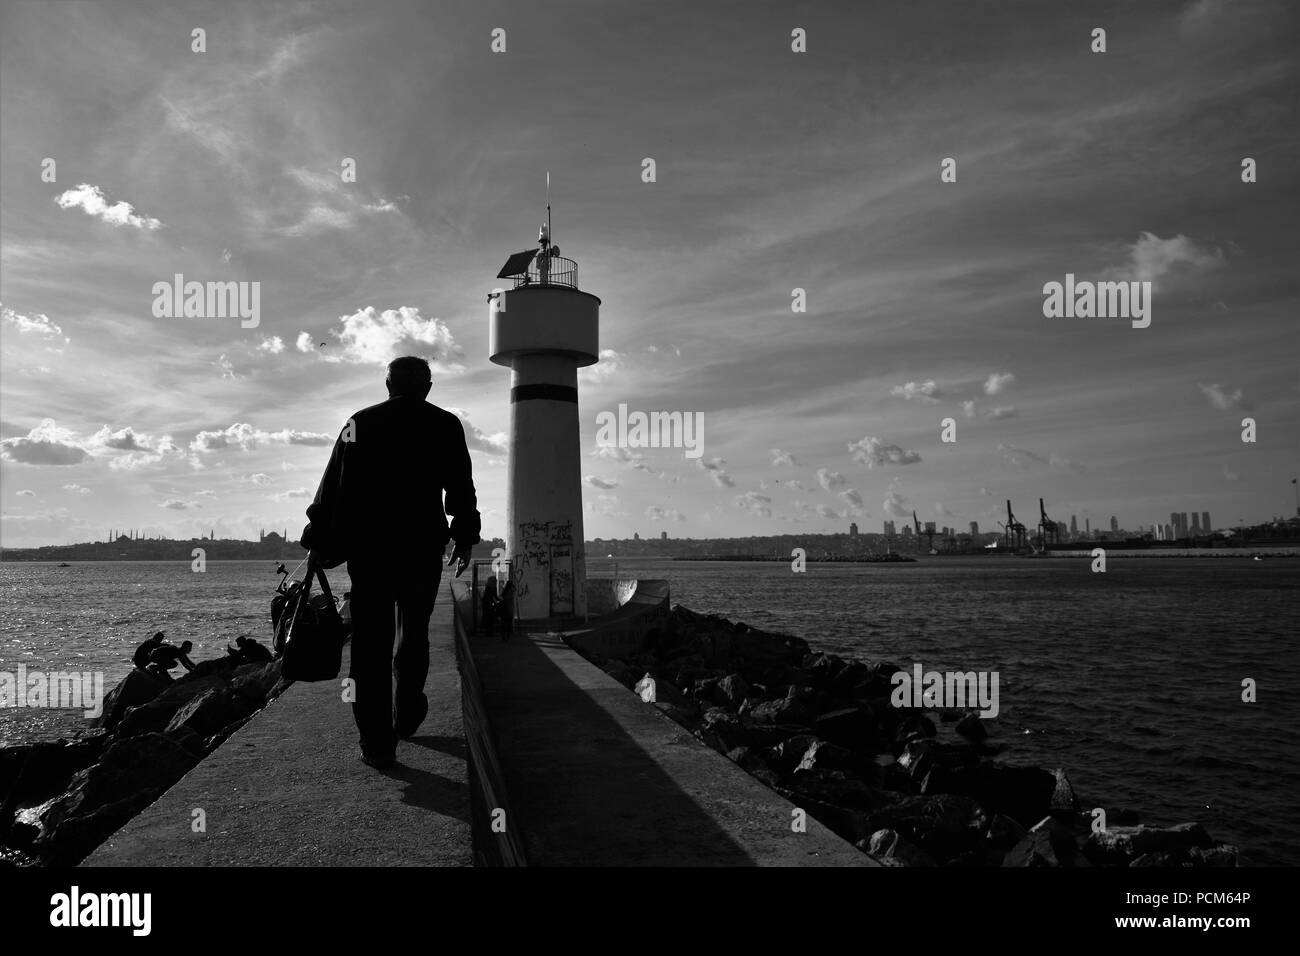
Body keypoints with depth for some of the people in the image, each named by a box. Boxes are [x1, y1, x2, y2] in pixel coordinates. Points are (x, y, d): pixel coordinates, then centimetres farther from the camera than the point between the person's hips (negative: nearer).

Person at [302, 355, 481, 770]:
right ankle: (406, 717, 26)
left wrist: (318, 542, 7)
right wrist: (465, 540, 11)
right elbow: (461, 490, 4)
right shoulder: (445, 425, 6)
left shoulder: (360, 423, 9)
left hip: (366, 546, 0)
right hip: (424, 545, 0)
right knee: (413, 631, 17)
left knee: (370, 642, 0)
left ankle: (377, 743, -2)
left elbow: (332, 487, 5)